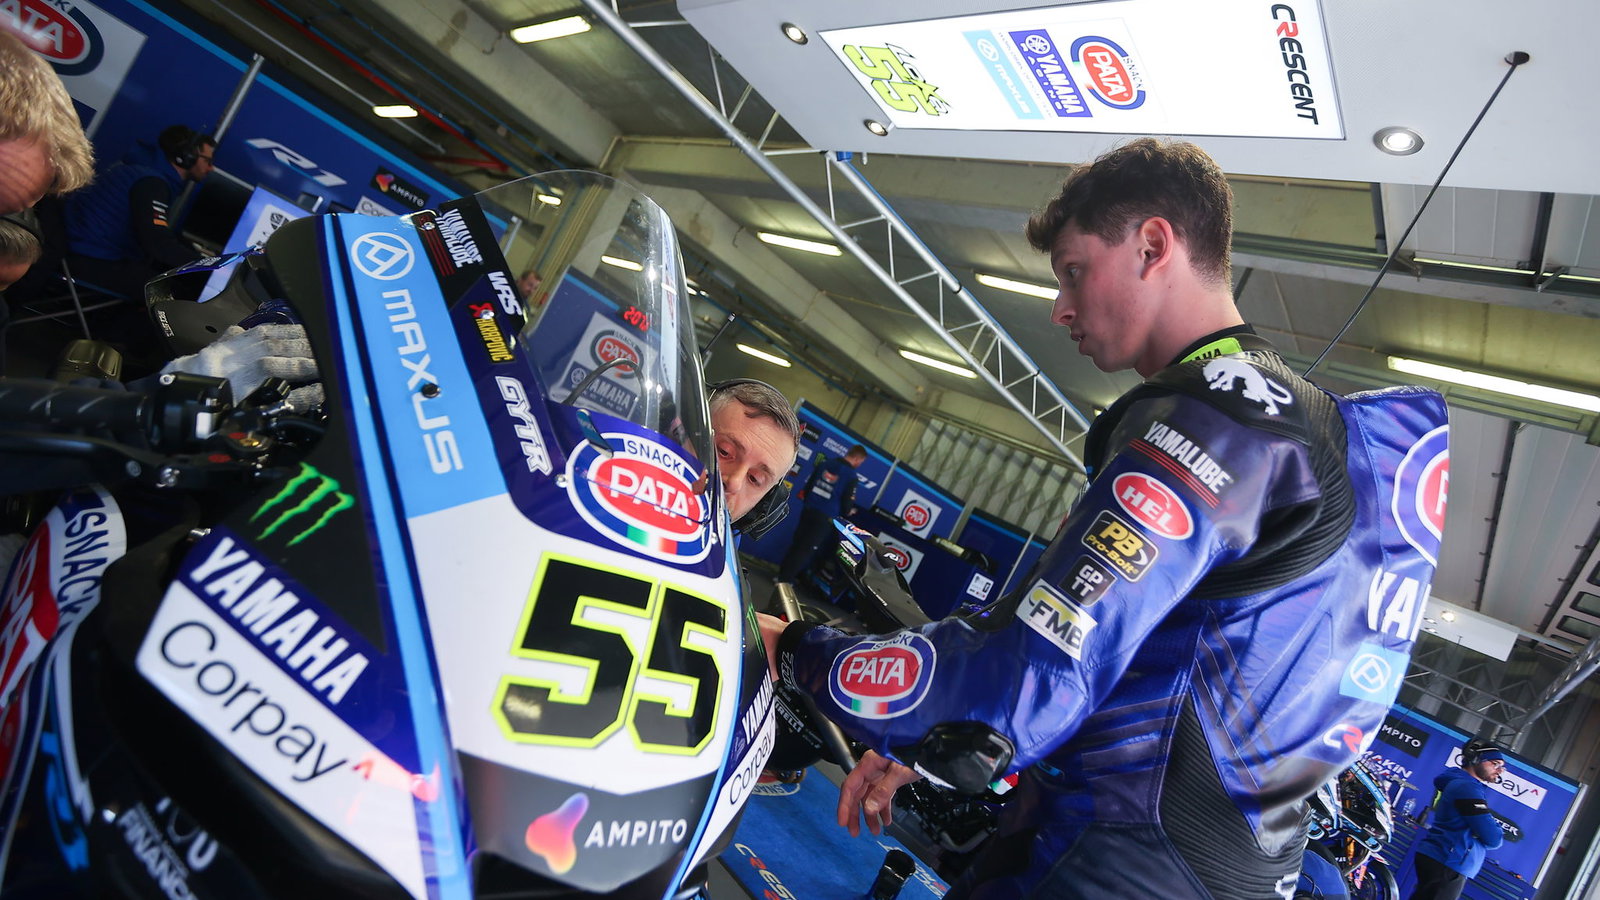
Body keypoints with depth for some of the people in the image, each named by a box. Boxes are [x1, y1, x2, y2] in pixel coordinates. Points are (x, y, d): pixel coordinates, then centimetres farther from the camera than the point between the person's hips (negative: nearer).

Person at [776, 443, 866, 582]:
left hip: (808, 510, 5)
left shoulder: (823, 463, 6)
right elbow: (848, 502, -7)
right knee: (807, 548, 1)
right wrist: (848, 512, 14)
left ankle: (782, 574, 18)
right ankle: (787, 579, 2)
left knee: (797, 543, 14)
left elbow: (808, 485, 9)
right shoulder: (851, 476, -10)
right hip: (825, 518, -5)